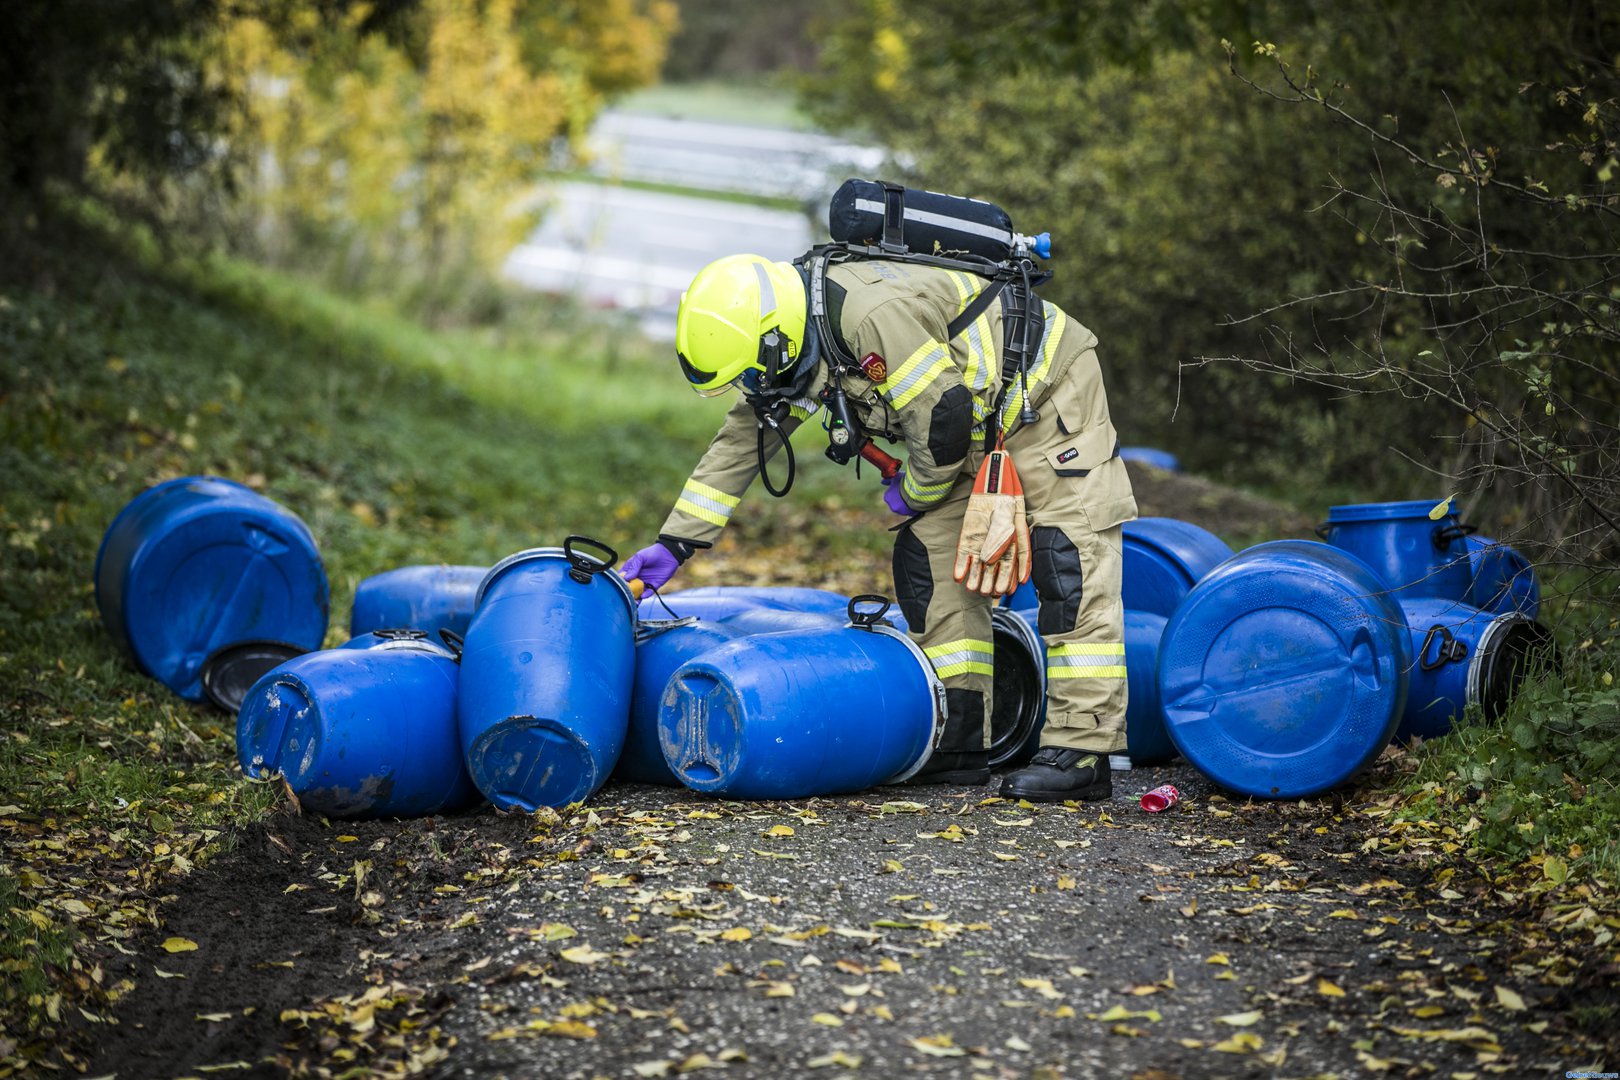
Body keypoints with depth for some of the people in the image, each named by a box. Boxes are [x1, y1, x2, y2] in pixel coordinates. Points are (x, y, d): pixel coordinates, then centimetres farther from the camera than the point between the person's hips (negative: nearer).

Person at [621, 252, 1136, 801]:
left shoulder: (875, 312, -35)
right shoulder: (804, 340, -6)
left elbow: (943, 417, -30)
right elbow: (742, 441, 2)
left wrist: (915, 492, -10)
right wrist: (674, 543, 1)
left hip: (1048, 397, -9)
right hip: (977, 421, 9)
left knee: (1070, 559, -14)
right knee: (930, 555, 2)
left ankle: (1081, 753, -17)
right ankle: (960, 743, 5)